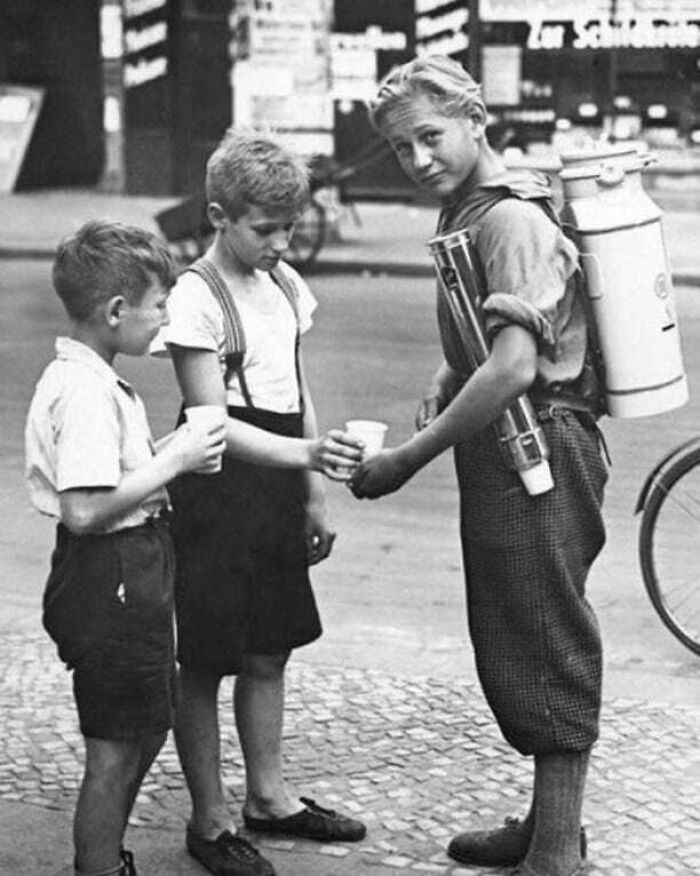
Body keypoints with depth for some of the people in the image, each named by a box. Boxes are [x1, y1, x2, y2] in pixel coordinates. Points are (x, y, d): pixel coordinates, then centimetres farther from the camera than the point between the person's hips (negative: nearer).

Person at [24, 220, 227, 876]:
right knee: (115, 750, 1)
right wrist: (172, 461, -20)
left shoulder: (77, 377, 10)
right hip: (109, 579, -11)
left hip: (128, 574, 11)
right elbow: (85, 509, -29)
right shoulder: (86, 392, -23)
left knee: (146, 727, 22)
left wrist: (166, 452, 4)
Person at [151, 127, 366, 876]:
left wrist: (313, 494, 13)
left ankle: (269, 797, 30)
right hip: (218, 497, -7)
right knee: (205, 663, 2)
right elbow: (213, 420, -20)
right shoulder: (197, 297, -15)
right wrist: (307, 453, -34)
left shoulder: (285, 285, 8)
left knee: (269, 652, 16)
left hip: (277, 495, 7)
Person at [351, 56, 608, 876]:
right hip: (506, 453, 10)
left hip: (539, 453, -10)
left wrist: (408, 457, -23)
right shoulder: (465, 212, 13)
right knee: (510, 647, 18)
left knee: (546, 651, -3)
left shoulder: (512, 218, -18)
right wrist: (442, 385, 5)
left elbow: (514, 367, -29)